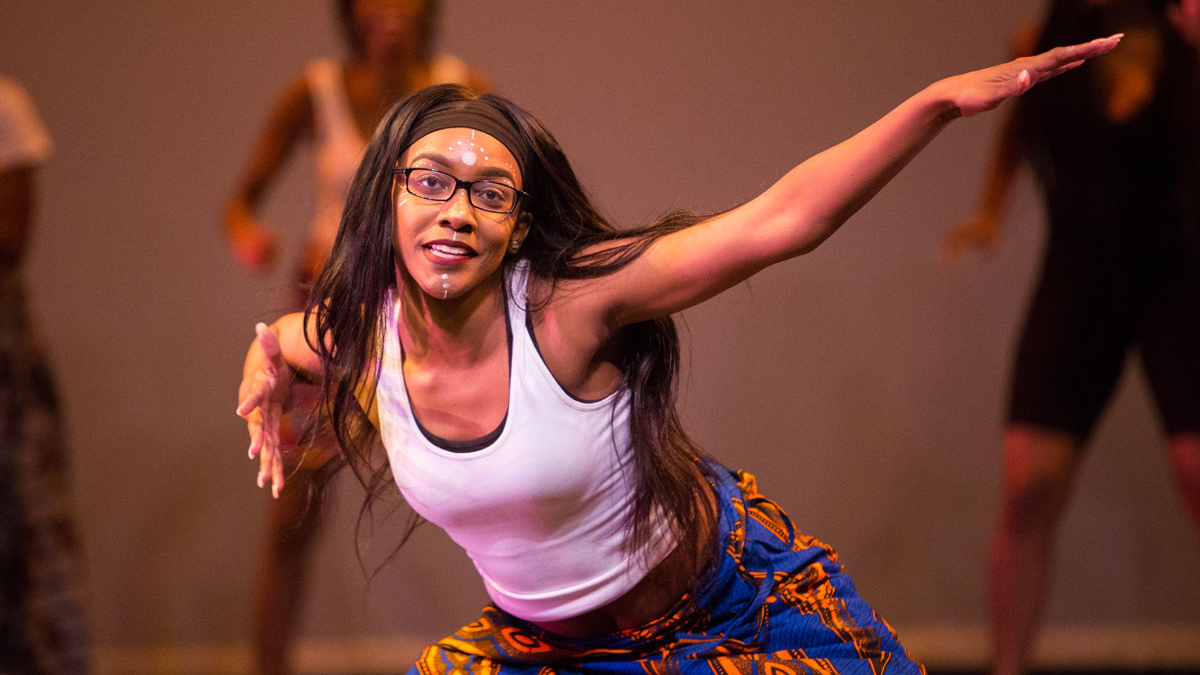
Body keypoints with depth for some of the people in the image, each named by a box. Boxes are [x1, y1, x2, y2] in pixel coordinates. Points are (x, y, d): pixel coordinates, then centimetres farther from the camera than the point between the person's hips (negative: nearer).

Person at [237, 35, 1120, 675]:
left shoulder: (567, 304, -28)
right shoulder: (354, 340, -14)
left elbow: (779, 221, -35)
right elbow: (274, 345, 15)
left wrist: (942, 102, -42)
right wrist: (268, 386, -6)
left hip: (731, 600, -4)